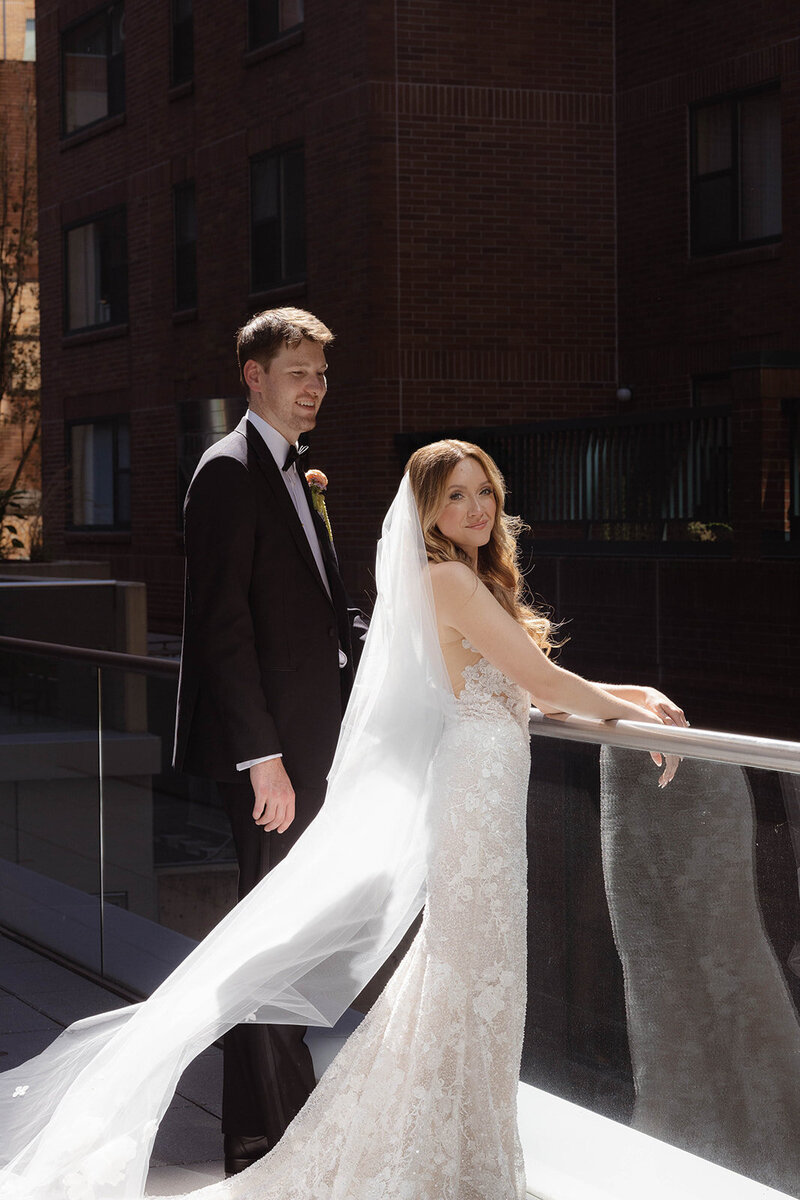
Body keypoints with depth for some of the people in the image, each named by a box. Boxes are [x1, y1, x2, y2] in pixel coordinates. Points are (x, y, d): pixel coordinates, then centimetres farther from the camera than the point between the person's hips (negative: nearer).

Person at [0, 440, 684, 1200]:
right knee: (473, 977, -3)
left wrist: (633, 695, 7)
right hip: (476, 794, -9)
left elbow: (528, 692, 17)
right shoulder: (447, 579, -13)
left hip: (482, 795, 9)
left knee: (457, 981, 14)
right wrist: (632, 713, -2)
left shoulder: (476, 582, 16)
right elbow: (545, 681, -15)